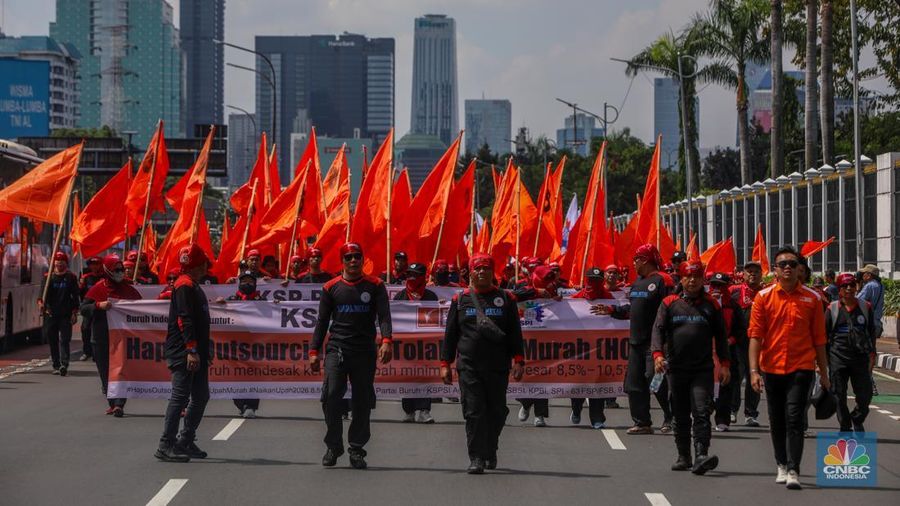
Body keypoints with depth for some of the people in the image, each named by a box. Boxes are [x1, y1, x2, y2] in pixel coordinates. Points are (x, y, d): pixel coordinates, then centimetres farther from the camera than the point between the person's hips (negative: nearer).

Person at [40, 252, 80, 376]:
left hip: (66, 314, -2)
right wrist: (41, 302, -15)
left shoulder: (71, 277, 6)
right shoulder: (48, 276, 8)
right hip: (50, 313, 2)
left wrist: (74, 313, 0)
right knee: (52, 340, 5)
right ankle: (56, 366, 13)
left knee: (65, 340, -11)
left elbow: (75, 296, 7)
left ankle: (64, 365, -21)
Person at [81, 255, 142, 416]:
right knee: (106, 373, 6)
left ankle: (119, 405, -11)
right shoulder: (98, 289, 2)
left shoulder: (129, 290, 7)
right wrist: (99, 306, -18)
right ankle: (113, 403, 18)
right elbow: (83, 309, -1)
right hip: (102, 339, 0)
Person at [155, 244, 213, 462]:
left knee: (201, 397, 13)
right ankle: (166, 446, -6)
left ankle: (185, 442, 21)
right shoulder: (185, 286, -13)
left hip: (196, 353, 11)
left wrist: (205, 351, 26)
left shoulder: (194, 287, 20)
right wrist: (191, 350, -25)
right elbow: (185, 320, -21)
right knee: (180, 397, -9)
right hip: (183, 354, -11)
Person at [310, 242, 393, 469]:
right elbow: (322, 321, 12)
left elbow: (384, 316, -4)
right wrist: (314, 350, 4)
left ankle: (357, 449, 12)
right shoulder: (331, 287, 9)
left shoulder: (375, 286, 5)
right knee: (331, 396, -11)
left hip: (365, 352, 0)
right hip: (336, 349, 0)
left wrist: (386, 341, -21)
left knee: (362, 403, 2)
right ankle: (333, 446, 3)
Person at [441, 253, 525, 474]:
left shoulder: (506, 299, 8)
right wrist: (446, 363, 6)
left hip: (498, 367, 1)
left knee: (496, 411, 7)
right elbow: (450, 334, 11)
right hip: (468, 366, 0)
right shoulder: (460, 300, 9)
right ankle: (476, 458, -5)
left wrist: (518, 361, -1)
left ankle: (490, 452, 27)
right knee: (473, 412, -6)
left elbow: (515, 333, 8)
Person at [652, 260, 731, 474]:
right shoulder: (669, 304, 7)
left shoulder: (711, 305, 8)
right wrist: (657, 354, -17)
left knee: (701, 413, -13)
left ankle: (701, 456, -21)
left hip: (703, 370, -1)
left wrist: (724, 363, 6)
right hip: (676, 368, 1)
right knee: (681, 416, 9)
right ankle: (684, 457, 19)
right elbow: (658, 329, -1)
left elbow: (720, 335, 12)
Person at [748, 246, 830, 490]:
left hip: (801, 368, -2)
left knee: (794, 419, -11)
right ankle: (782, 465, 28)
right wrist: (754, 370, -11)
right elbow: (755, 335, -3)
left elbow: (819, 339, 5)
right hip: (771, 368, 2)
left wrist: (824, 374, 7)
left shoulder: (812, 298, 1)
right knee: (776, 421, 12)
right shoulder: (764, 297, 0)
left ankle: (794, 471, -11)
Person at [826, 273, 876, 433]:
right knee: (839, 395, 3)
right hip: (838, 358, -1)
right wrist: (824, 356, 3)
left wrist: (871, 352, 6)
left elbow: (871, 331, 12)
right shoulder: (833, 309, 2)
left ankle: (857, 420, 26)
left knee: (865, 394, 0)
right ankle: (845, 426, 18)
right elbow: (825, 333, 6)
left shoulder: (866, 307, 6)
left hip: (860, 357, 1)